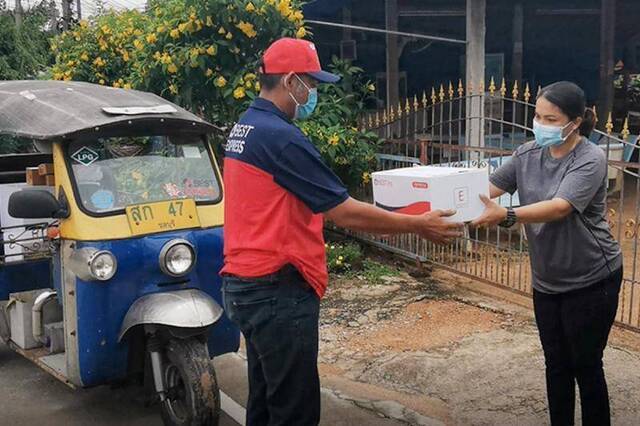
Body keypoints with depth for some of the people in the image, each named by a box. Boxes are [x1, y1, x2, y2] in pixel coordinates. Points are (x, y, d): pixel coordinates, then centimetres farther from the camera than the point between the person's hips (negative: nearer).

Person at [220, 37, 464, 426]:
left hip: (249, 286, 10)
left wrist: (380, 219, 22)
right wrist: (418, 225, -6)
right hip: (277, 292, -10)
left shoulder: (245, 129, 12)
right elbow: (345, 213, -18)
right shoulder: (279, 136, -19)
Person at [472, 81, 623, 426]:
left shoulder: (590, 159, -19)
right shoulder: (528, 154, -1)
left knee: (586, 365, 7)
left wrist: (506, 216, -47)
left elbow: (559, 207, -33)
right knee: (556, 364, 16)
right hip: (546, 281, 6)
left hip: (591, 281, -5)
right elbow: (488, 188, -5)